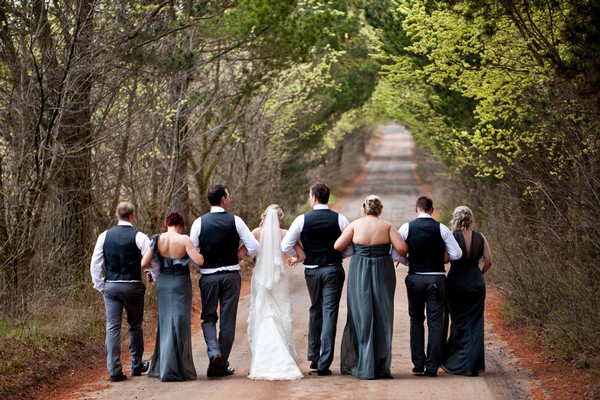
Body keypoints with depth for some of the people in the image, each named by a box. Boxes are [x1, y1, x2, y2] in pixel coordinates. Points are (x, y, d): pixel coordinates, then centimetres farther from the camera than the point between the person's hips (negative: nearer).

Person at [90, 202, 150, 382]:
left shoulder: (104, 236, 3)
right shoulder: (139, 237, -6)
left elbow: (95, 264, 4)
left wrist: (100, 286, 13)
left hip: (110, 286, 2)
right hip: (132, 286, -2)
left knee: (112, 327, 2)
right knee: (135, 326, 13)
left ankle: (114, 370, -3)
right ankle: (137, 365, 24)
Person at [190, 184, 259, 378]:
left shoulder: (199, 223, -2)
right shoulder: (235, 221, -4)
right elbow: (254, 247, -6)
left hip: (208, 276, 0)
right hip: (231, 275, 0)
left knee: (208, 317, 14)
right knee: (227, 320, 7)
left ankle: (213, 351, -11)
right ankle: (222, 365, 9)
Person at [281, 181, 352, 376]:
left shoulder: (302, 220, -5)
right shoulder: (340, 219, -6)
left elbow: (285, 245, -6)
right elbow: (351, 248, -3)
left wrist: (296, 257, 13)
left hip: (312, 270, 2)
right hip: (333, 270, -1)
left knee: (315, 311, 21)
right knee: (329, 314, 0)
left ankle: (313, 357, 28)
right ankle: (324, 364, -5)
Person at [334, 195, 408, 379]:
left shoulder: (356, 225, -2)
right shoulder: (386, 226, -2)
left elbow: (338, 246, -6)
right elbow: (402, 248, -10)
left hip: (359, 273, 0)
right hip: (382, 273, 0)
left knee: (361, 317, 7)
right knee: (382, 318, 8)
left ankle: (364, 367, 7)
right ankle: (381, 368, 10)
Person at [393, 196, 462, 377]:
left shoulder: (407, 228, -2)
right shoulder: (441, 228, -3)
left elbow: (396, 254, -3)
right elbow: (457, 254, -3)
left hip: (415, 278, 1)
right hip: (437, 278, -1)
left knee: (416, 320, 15)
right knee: (435, 321, 4)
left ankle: (418, 363, 13)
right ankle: (432, 366, 0)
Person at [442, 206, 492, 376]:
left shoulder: (452, 236, -8)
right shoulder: (480, 238, 1)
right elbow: (488, 261, 0)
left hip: (456, 283, -2)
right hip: (476, 283, 2)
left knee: (459, 322, 8)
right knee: (475, 322, 7)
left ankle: (456, 363, 13)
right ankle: (475, 364, 8)